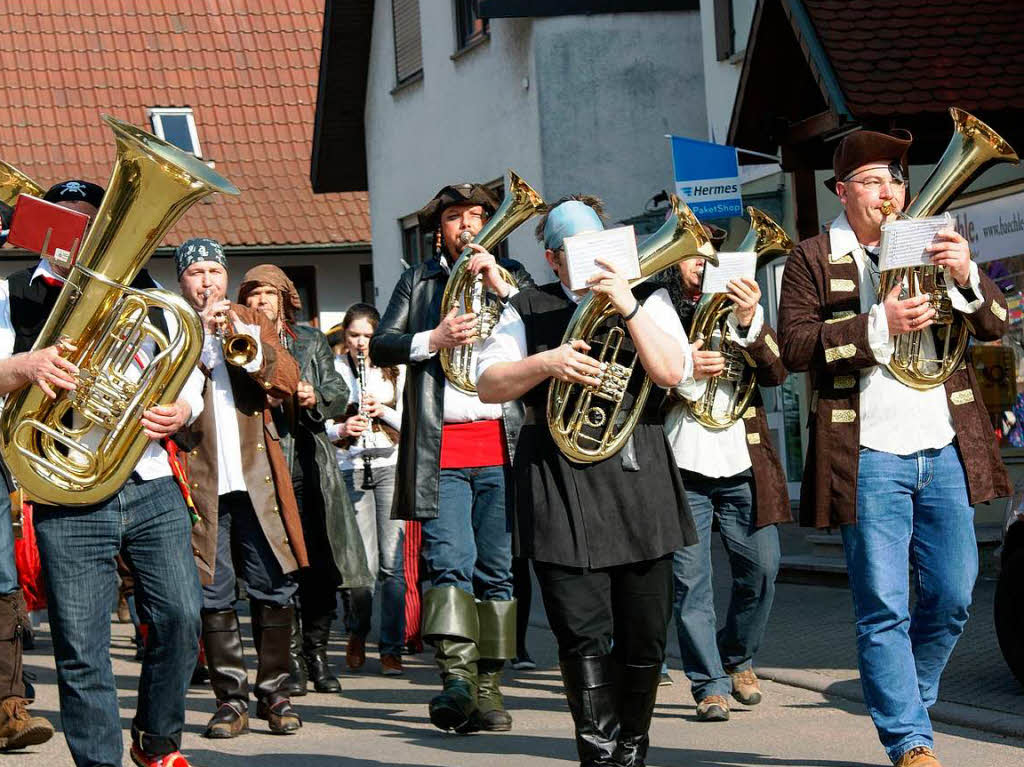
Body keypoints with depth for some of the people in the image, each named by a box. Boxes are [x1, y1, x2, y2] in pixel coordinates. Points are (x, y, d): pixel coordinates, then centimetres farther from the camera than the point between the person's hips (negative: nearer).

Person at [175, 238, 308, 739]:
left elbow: (288, 380, 2)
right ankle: (230, 698, 6)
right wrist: (200, 337, -17)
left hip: (257, 477, 2)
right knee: (212, 594, -1)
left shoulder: (252, 322, 16)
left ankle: (275, 693, 9)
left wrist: (248, 346, -14)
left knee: (273, 589, 0)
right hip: (199, 480, -2)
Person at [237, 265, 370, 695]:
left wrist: (317, 398, -10)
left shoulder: (311, 341, 16)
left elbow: (339, 393, 11)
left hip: (310, 466, 2)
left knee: (320, 565, 2)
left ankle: (317, 653, 12)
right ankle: (291, 659, 0)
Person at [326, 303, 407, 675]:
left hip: (390, 466, 1)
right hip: (351, 470, -1)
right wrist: (341, 429, -15)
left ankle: (392, 649, 4)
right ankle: (358, 633, 20)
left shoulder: (395, 370, 9)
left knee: (392, 563, -4)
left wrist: (383, 411, -12)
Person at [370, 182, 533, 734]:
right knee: (449, 562, -14)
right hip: (440, 447, -1)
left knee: (497, 569, 1)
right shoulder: (418, 281, 18)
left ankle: (488, 686, 5)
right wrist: (433, 339, -9)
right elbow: (380, 347, 8)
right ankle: (456, 677, -24)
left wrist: (501, 285, -8)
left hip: (502, 443, 1)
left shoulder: (511, 275, 18)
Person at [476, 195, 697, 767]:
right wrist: (547, 363, -13)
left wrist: (627, 307, -13)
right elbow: (488, 384, 2)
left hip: (640, 478, 1)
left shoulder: (647, 300, 12)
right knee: (584, 637, -9)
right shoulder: (529, 310, 12)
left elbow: (673, 372, -4)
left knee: (644, 634, 4)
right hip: (562, 482, -1)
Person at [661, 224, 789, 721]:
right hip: (680, 468, -3)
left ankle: (738, 660, 24)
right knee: (690, 581, -5)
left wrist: (749, 323, -16)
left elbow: (776, 373, 0)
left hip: (742, 466, 3)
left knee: (761, 569, 2)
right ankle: (710, 686, 2)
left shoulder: (734, 309, 14)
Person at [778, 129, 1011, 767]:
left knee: (953, 596, 8)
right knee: (884, 609, -5)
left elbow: (996, 325, 9)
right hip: (869, 456, -4)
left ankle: (907, 702, 28)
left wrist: (966, 277, -11)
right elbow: (796, 345, -7)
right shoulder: (814, 260, 4)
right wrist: (880, 325, -17)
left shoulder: (935, 248, 16)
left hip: (945, 451, 4)